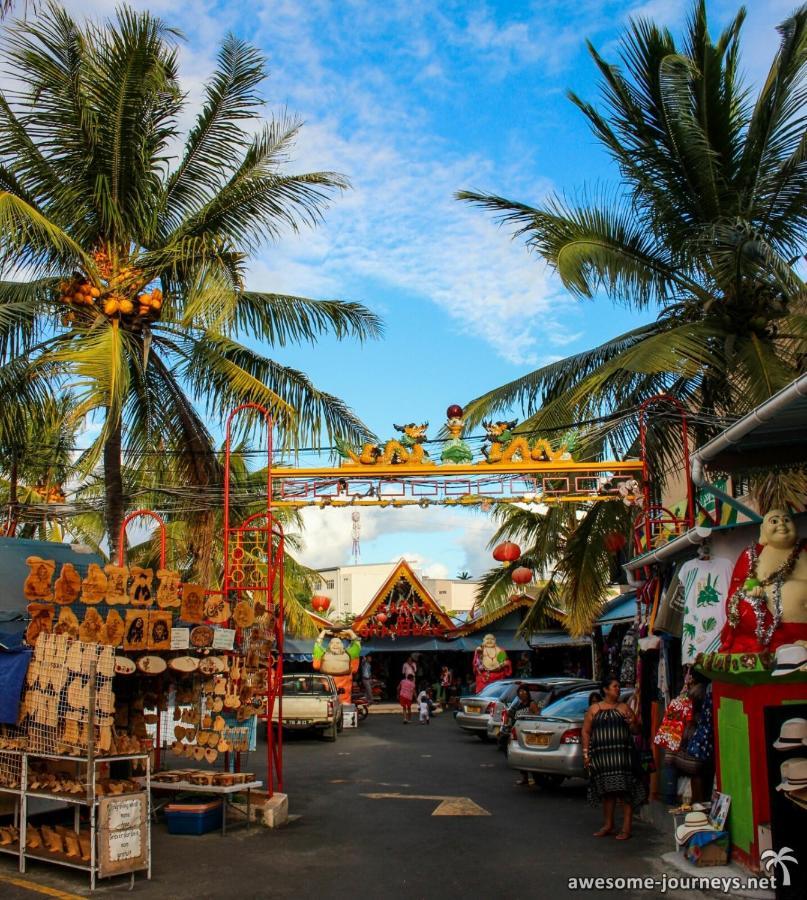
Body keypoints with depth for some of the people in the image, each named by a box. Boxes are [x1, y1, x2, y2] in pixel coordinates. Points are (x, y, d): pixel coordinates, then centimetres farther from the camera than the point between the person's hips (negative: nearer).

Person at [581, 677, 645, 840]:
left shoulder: (624, 707, 8)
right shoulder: (594, 709, 8)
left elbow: (636, 730, 8)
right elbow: (586, 732, 8)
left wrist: (632, 722, -14)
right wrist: (586, 753, 2)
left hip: (622, 754, -1)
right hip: (601, 755, 1)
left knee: (625, 789, -6)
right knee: (606, 790, 8)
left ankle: (626, 828, 0)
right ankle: (608, 825, 20)